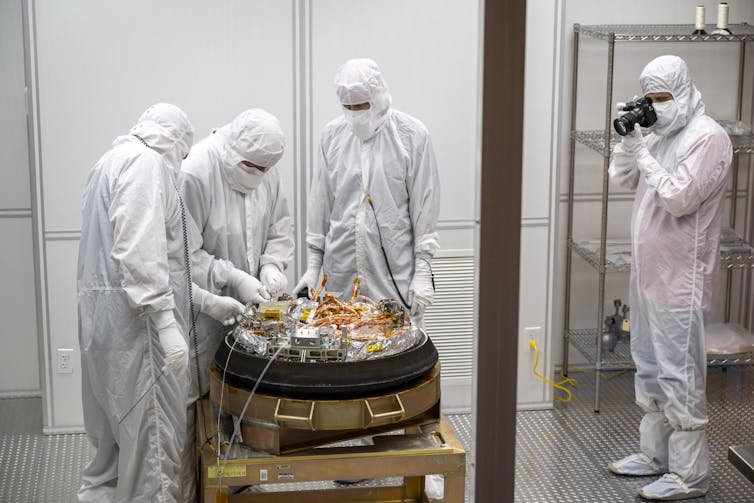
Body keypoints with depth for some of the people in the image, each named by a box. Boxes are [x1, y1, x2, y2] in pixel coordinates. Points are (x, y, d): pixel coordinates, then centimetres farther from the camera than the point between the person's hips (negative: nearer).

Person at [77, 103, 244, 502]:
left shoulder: (115, 162, 21)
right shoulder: (145, 161, -10)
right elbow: (139, 254, -23)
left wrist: (208, 302, 21)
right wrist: (167, 324, -25)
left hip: (106, 318, 10)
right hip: (136, 319, -10)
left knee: (116, 421, 20)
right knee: (152, 429, -5)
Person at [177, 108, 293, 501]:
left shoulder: (265, 169, 0)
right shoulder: (195, 173, -21)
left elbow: (280, 226, 13)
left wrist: (273, 264, -5)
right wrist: (234, 278, -22)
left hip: (247, 305, 6)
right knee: (194, 398, 1)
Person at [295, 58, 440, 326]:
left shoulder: (412, 135, -2)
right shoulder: (332, 135, 7)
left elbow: (424, 206, -2)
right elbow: (320, 202, 11)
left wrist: (423, 271, -5)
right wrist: (313, 264, 9)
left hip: (396, 275, -3)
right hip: (340, 273, 3)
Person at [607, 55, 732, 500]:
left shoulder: (707, 137, -14)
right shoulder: (663, 133, 13)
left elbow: (679, 198, -21)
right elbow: (623, 177, 16)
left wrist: (645, 156, -16)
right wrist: (629, 137, 2)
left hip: (681, 279, -9)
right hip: (649, 273, 9)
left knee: (680, 376, -5)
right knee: (650, 368, 18)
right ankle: (656, 454, 31)